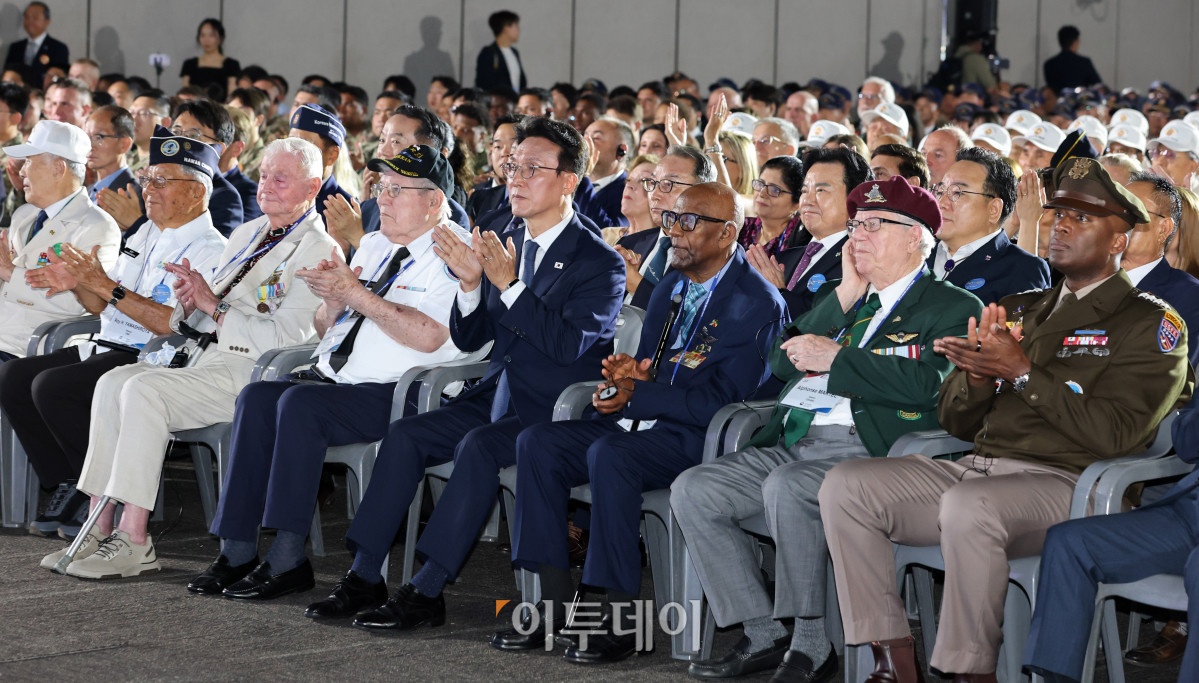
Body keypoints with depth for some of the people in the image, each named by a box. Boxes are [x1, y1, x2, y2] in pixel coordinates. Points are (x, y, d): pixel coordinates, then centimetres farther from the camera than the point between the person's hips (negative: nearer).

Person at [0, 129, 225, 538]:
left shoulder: (209, 251, -9)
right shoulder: (146, 236, 20)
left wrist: (107, 287, -21)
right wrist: (78, 283, 0)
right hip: (105, 350, 9)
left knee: (53, 386, -27)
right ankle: (67, 488, 0)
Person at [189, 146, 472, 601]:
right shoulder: (373, 246, 22)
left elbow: (427, 336, -20)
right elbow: (325, 327, 23)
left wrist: (356, 294, -16)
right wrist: (333, 298, -1)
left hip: (394, 392, -8)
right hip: (333, 377, 8)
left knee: (301, 403, -30)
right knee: (257, 396, -18)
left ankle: (287, 558, -26)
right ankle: (237, 550, -21)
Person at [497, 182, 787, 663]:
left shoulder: (757, 303, -10)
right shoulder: (672, 286, 17)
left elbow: (723, 402, -17)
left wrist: (637, 395, -18)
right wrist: (631, 371, -4)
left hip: (698, 439, -9)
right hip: (644, 424, 9)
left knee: (609, 455, -34)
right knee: (537, 443, -9)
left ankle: (622, 618, -27)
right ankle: (557, 604, -9)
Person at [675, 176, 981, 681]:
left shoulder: (953, 307, 3)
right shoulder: (839, 298, 26)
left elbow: (922, 382, -15)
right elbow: (783, 363, 14)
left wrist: (834, 358, -9)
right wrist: (844, 295, 8)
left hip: (864, 449, -8)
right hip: (792, 445, 8)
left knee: (786, 486, -36)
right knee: (692, 491, -10)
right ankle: (763, 637, -6)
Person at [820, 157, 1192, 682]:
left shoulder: (1150, 324, 3)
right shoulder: (1019, 309, 23)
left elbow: (1113, 435, -11)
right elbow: (954, 421, 21)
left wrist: (1022, 372, -12)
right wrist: (979, 374, -2)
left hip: (1063, 483, -7)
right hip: (976, 470, 7)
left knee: (968, 505, -38)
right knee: (845, 486, -12)